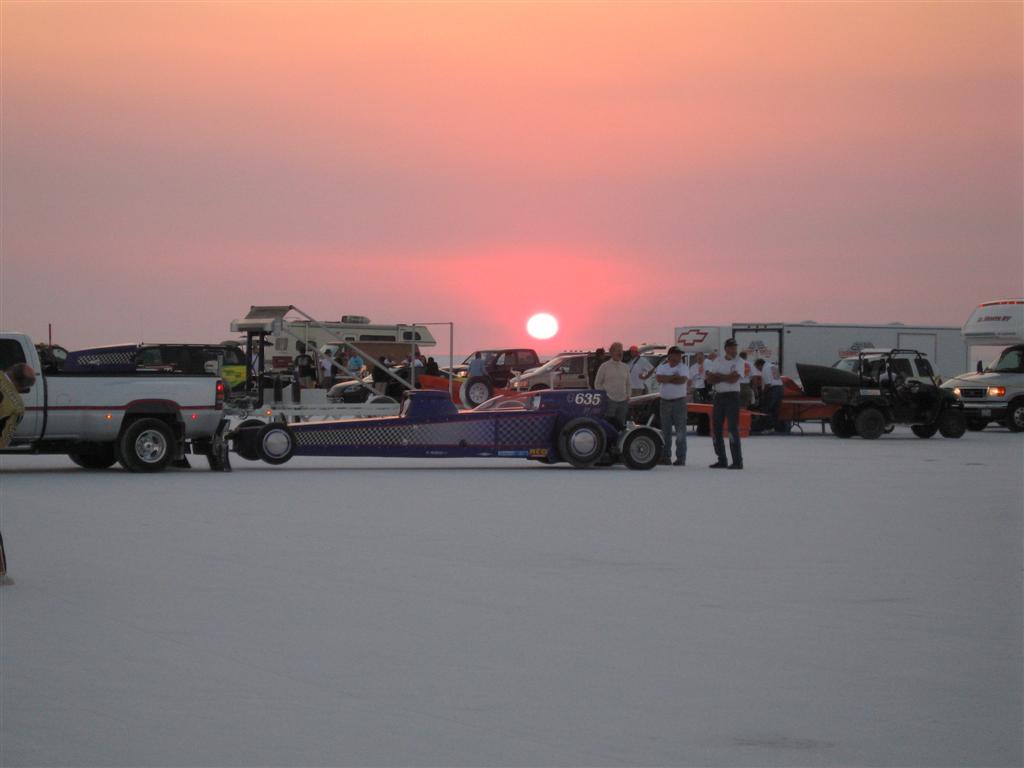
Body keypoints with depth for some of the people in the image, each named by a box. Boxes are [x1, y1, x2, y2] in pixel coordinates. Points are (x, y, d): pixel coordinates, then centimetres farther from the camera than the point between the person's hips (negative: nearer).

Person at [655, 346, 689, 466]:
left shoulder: (683, 367, 0)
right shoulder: (662, 367, 9)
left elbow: (682, 380, -17)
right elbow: (658, 378, -10)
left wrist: (666, 379, -8)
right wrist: (673, 377, -13)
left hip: (679, 401, -3)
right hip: (665, 401, 3)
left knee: (680, 432, -5)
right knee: (665, 431, 7)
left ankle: (681, 459, -4)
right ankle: (665, 457, 13)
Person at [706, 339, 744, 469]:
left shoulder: (739, 361, -3)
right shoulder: (717, 361, 9)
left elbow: (734, 379, -16)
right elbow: (710, 379, 2)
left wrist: (718, 376, -5)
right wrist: (726, 377, -10)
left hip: (732, 396, -5)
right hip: (719, 396, 5)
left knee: (733, 429, -11)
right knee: (716, 429, 8)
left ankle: (737, 461, -10)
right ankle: (722, 460, 17)